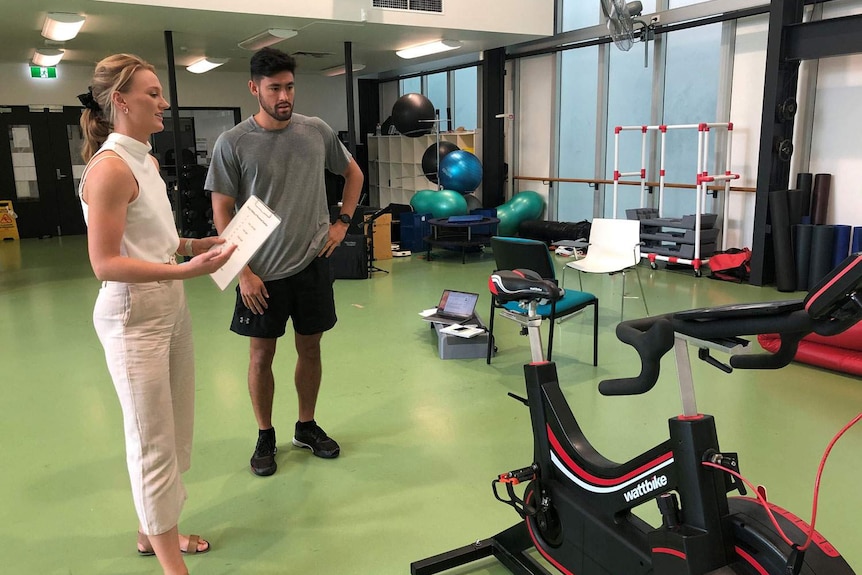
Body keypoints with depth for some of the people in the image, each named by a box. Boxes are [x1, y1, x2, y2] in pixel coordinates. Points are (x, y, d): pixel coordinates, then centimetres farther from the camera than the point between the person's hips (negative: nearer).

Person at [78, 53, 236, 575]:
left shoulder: (147, 160, 12)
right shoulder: (110, 167, -16)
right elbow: (106, 263, -19)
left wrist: (202, 245, 5)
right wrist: (186, 270, -26)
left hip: (171, 309, 9)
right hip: (134, 317, -9)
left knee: (176, 431, 17)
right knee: (154, 442, 1)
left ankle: (156, 530, 37)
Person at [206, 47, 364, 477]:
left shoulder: (318, 131, 0)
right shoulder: (233, 143, -8)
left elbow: (353, 173, 16)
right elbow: (222, 211, -6)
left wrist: (342, 222, 6)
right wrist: (244, 272, -11)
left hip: (312, 264, 3)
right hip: (262, 272, -2)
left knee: (310, 348, 13)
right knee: (261, 355, 7)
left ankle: (307, 426, 32)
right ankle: (265, 436, 26)